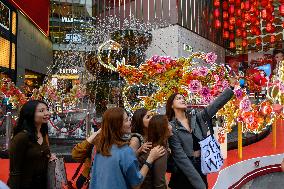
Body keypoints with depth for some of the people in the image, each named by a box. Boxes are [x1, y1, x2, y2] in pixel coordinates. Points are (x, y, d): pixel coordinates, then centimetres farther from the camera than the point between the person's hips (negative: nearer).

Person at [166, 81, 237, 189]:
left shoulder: (196, 118, 5)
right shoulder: (171, 127, -11)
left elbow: (216, 105, -1)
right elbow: (181, 157, -17)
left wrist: (232, 87, -9)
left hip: (201, 169, 5)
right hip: (184, 175, -5)